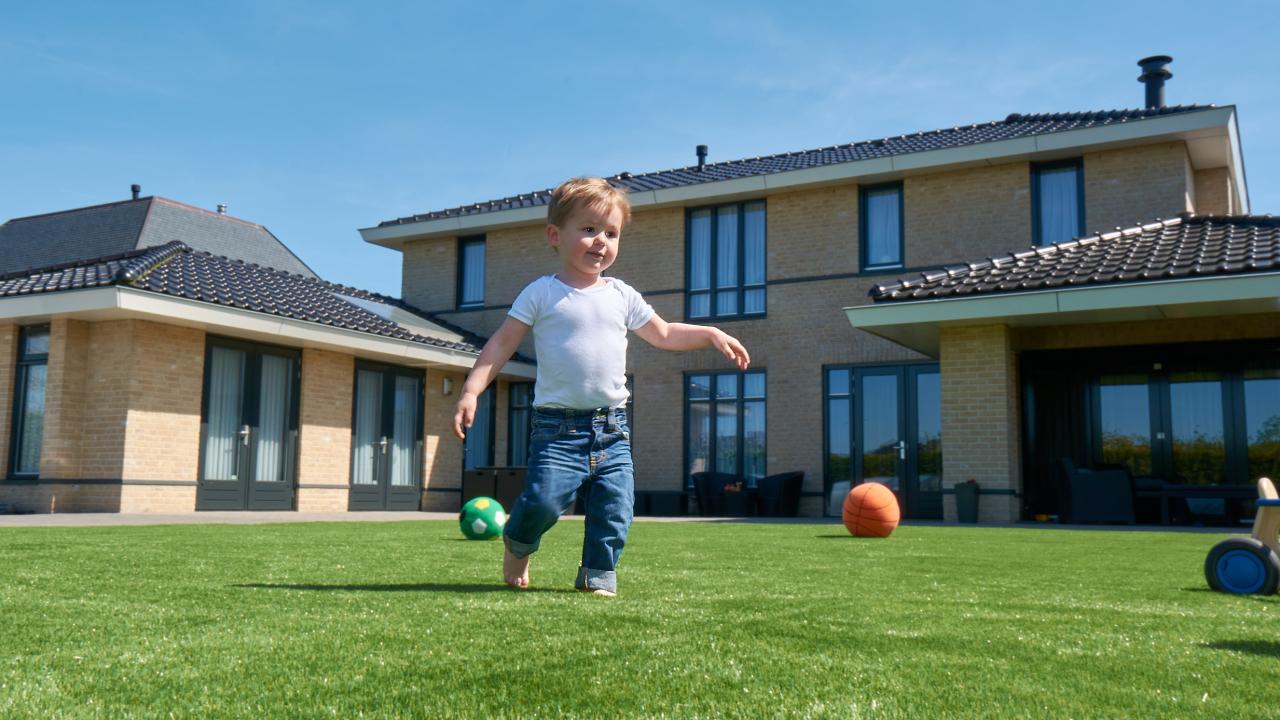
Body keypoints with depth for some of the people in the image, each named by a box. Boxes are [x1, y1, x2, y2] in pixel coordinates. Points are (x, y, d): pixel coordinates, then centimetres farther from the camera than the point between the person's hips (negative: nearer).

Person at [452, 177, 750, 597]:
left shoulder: (622, 296, 12)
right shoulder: (541, 294, 0)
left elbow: (664, 335, 24)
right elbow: (501, 344, -1)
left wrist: (712, 334, 13)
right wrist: (471, 391, -12)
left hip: (612, 427, 4)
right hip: (558, 426, -4)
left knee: (614, 507, -1)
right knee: (543, 500, -13)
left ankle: (598, 574, 18)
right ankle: (517, 546, 19)